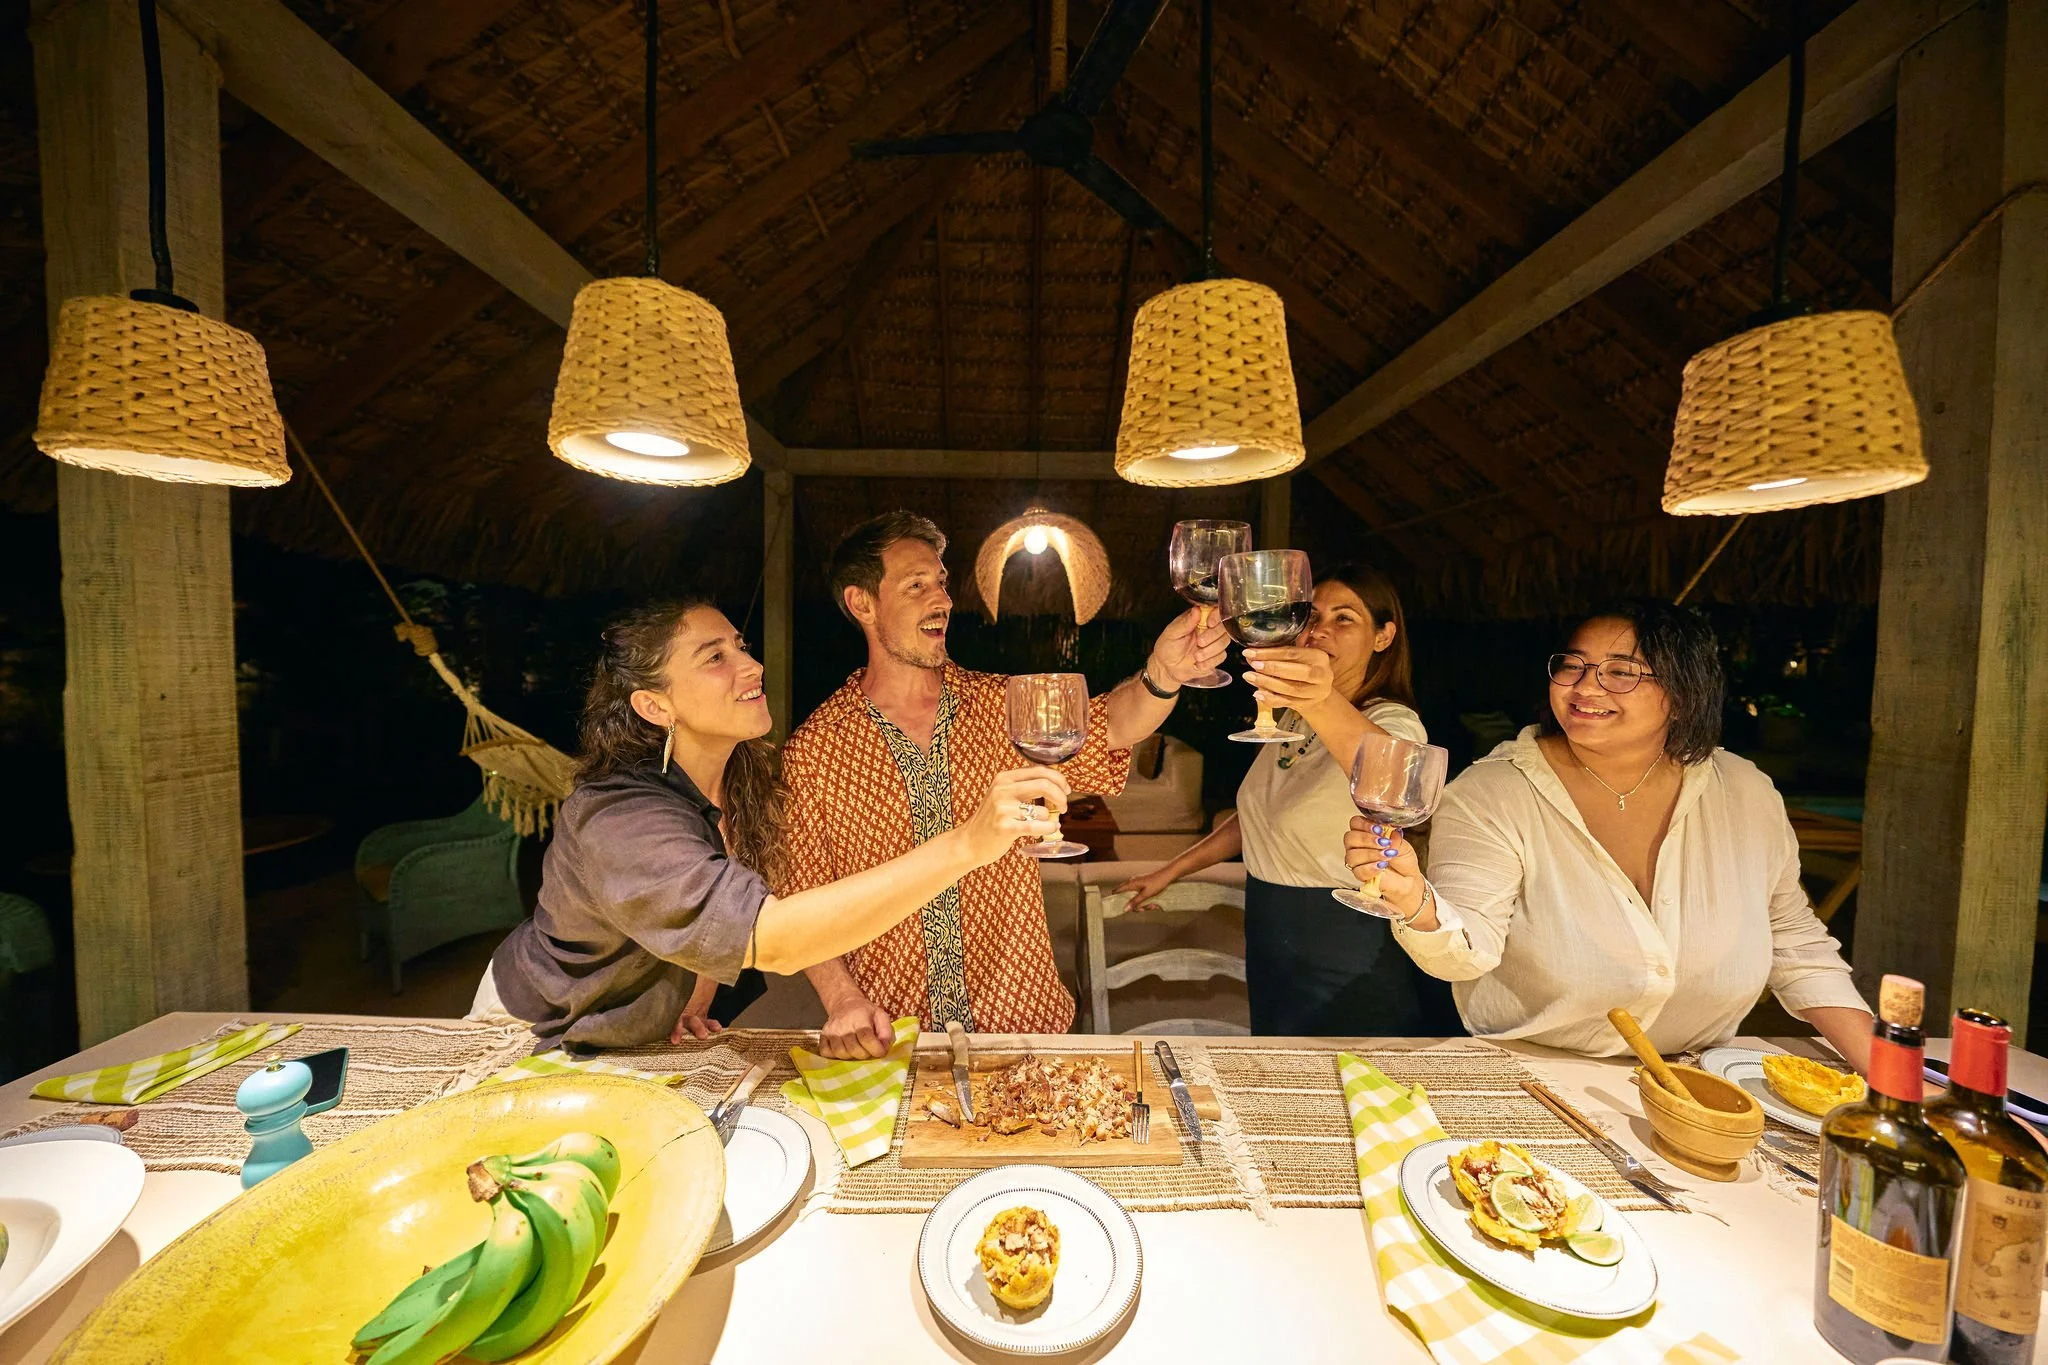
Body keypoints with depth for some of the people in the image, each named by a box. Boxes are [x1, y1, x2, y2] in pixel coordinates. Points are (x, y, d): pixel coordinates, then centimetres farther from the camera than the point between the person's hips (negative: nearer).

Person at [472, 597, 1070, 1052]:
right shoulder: (615, 820, -39)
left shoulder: (747, 780, -14)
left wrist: (693, 1003, -7)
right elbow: (772, 939, -54)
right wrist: (965, 844, -60)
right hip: (538, 1038, -5)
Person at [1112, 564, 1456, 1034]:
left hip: (1350, 956, -7)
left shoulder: (1393, 721, -16)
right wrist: (1172, 870, 16)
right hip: (1273, 944, 7)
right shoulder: (1293, 714, 7)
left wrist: (1326, 705, -60)